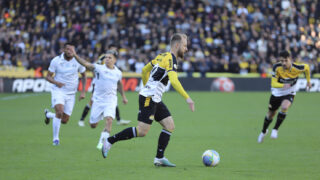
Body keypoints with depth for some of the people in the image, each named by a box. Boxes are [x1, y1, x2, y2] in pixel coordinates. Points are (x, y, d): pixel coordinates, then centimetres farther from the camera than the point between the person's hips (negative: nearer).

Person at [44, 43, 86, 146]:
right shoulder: (56, 61, -8)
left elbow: (84, 76, 10)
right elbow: (48, 76, -1)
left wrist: (83, 91, 1)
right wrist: (56, 82, -22)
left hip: (71, 94, 3)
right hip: (58, 91, -3)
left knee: (64, 120, 3)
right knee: (59, 112, -27)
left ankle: (48, 114, 36)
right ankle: (55, 138, -11)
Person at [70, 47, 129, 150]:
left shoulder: (118, 73, 3)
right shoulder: (99, 68, -8)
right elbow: (86, 64, -21)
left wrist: (123, 96, 29)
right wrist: (75, 55, -35)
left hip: (110, 101, 1)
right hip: (98, 100, -1)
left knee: (109, 120, -21)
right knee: (93, 125, 7)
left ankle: (102, 142, -12)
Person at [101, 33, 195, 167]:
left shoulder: (163, 56, 15)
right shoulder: (170, 59, -14)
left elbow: (145, 70, 25)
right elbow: (174, 81, -27)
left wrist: (147, 87, 32)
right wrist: (187, 98, -26)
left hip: (155, 100, 10)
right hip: (148, 98, -10)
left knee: (169, 126, 3)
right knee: (142, 131, -10)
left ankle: (159, 158, 2)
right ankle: (109, 141, 1)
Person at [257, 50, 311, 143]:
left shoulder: (297, 68, -27)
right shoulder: (276, 67, -25)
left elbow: (307, 67, -3)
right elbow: (273, 83, -24)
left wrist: (308, 81, 8)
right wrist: (283, 85, -44)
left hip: (289, 93, -1)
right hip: (277, 93, 2)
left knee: (284, 107, -32)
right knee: (271, 114, 14)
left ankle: (275, 129, -12)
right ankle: (264, 131, 44)